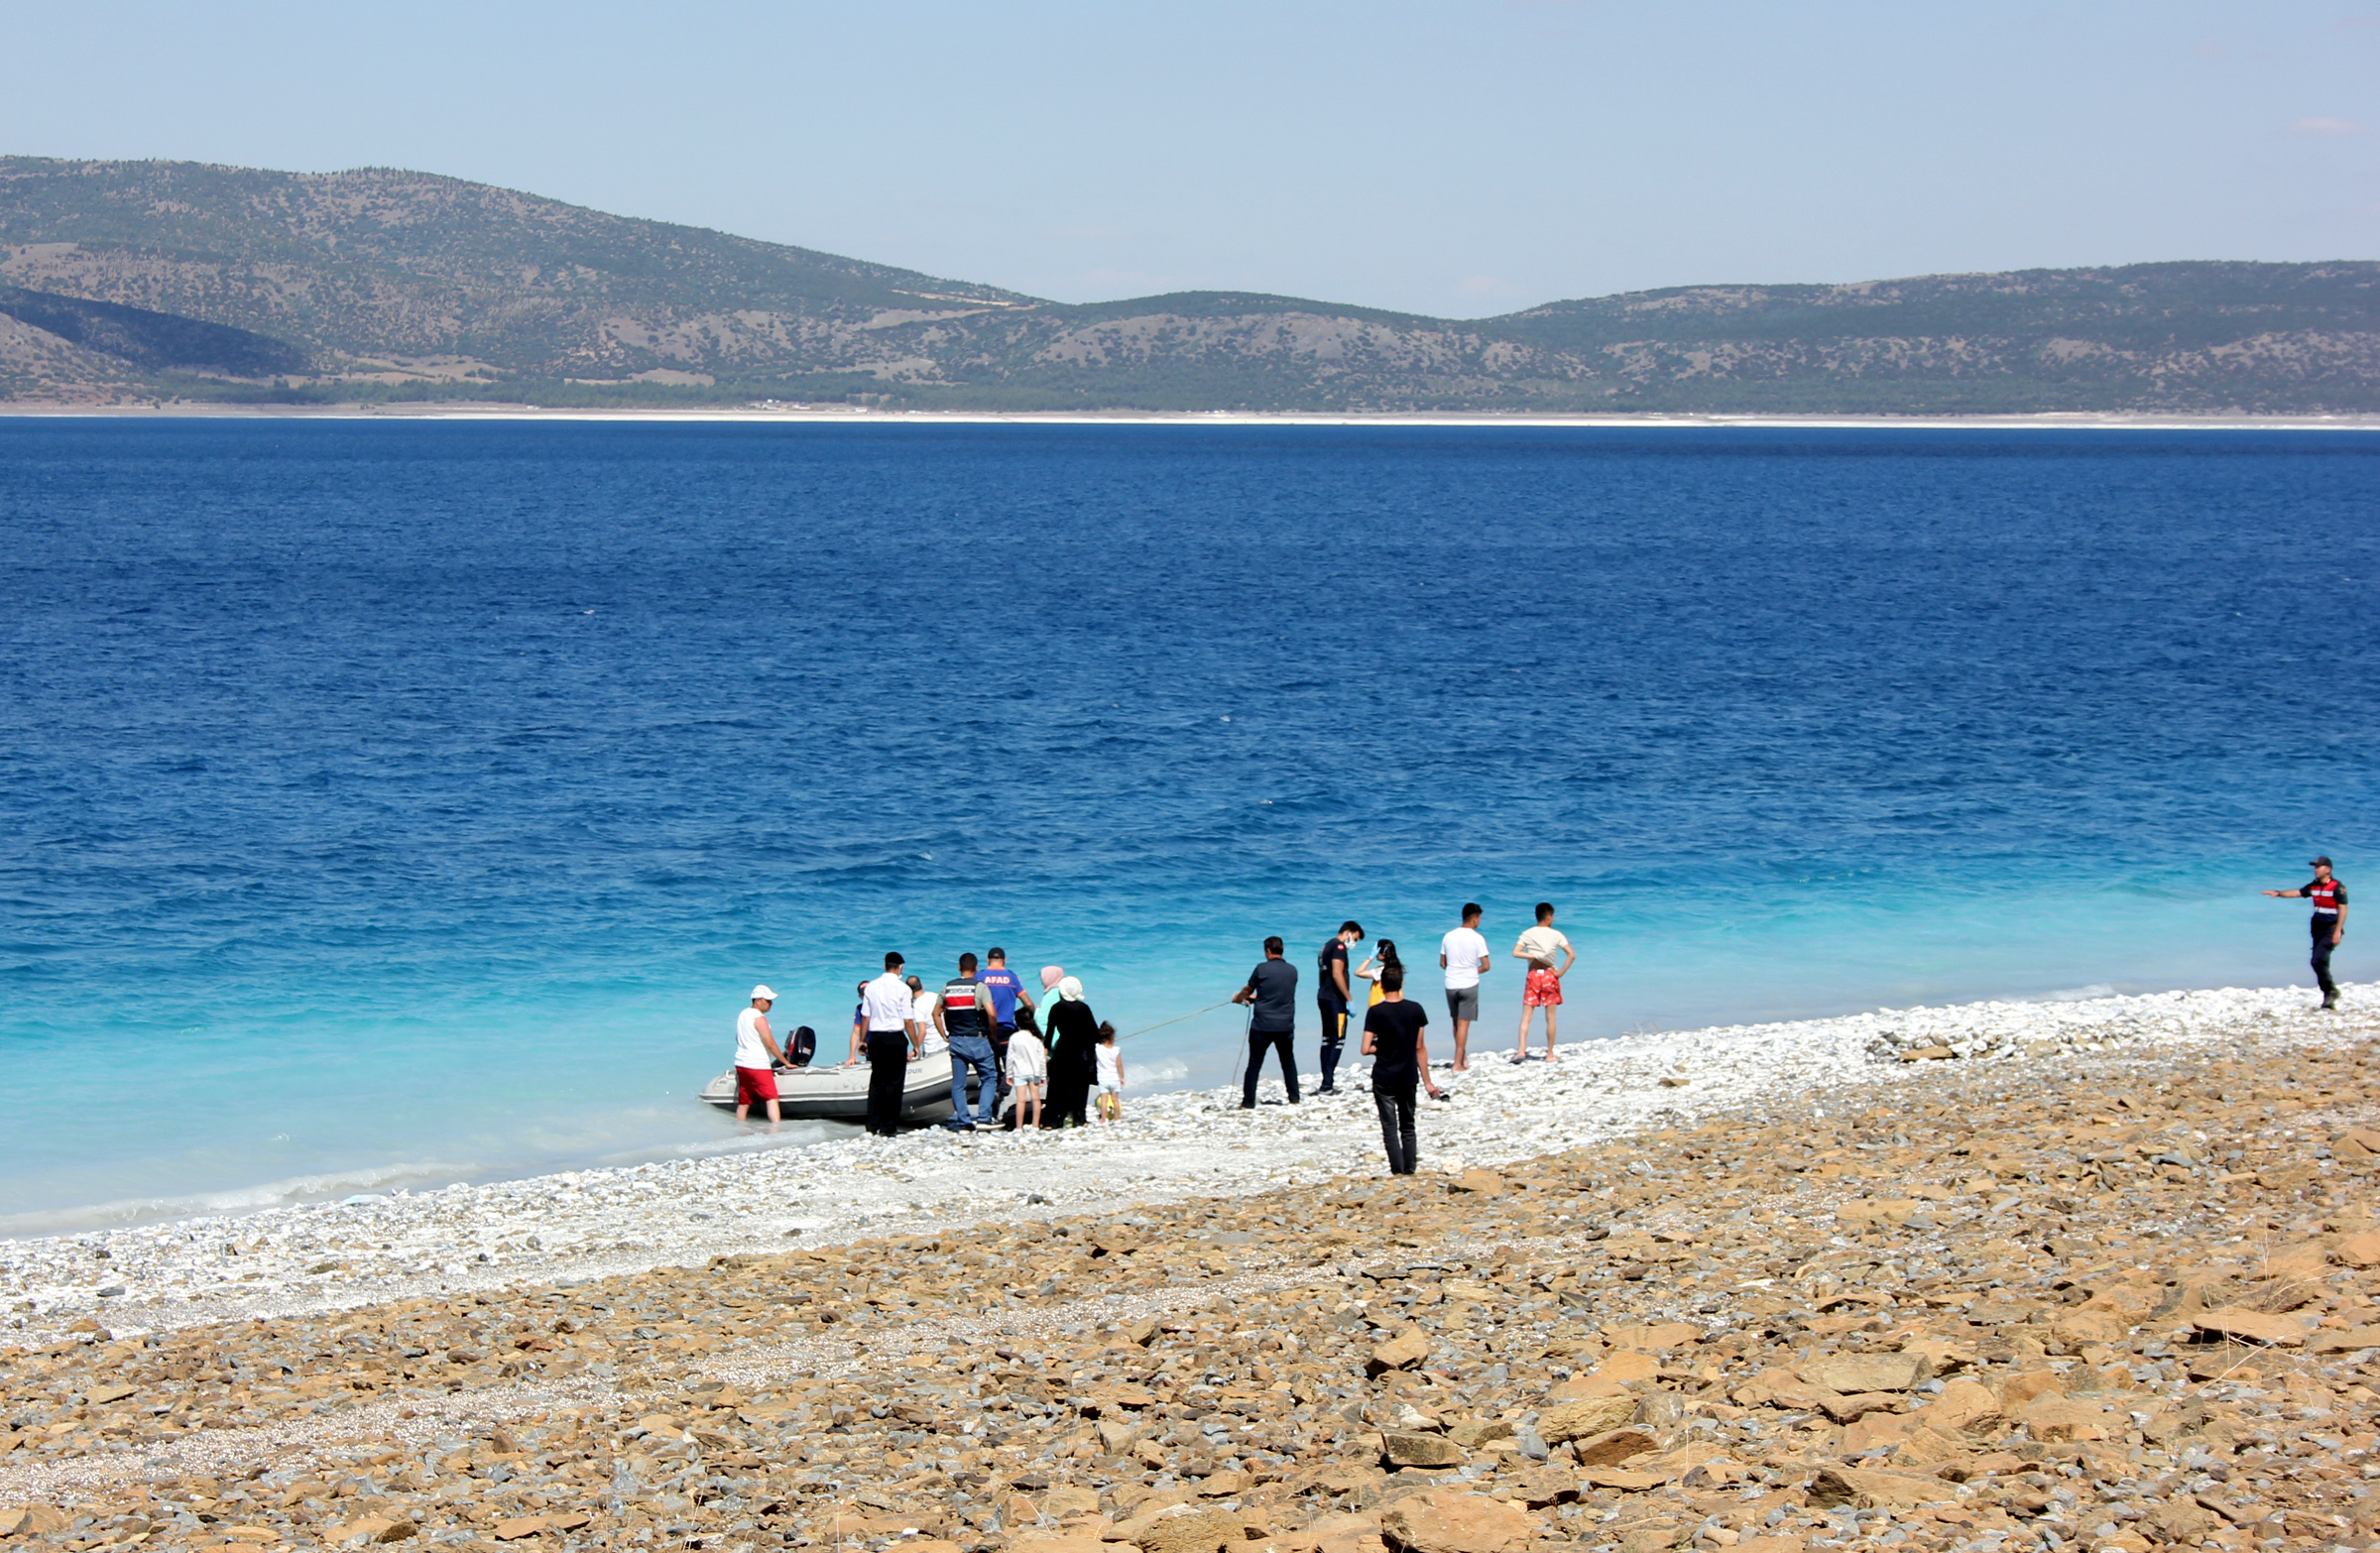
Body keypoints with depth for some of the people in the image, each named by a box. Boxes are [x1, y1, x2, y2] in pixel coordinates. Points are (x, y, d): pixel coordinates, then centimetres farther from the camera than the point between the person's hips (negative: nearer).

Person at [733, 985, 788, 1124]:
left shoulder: (743, 1014, 13)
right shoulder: (759, 1018, -14)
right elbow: (770, 1044, -15)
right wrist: (786, 1062, -7)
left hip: (741, 1064, 9)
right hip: (758, 1066, -9)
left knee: (743, 1102, 10)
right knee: (772, 1099, -14)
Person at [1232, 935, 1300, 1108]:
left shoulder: (1262, 969, -8)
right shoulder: (1292, 971, 6)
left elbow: (1247, 990, 5)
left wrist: (1238, 997, 28)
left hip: (1262, 1025, -4)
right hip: (1286, 1026, 4)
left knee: (1254, 1064, 3)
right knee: (1288, 1061, 20)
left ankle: (1248, 1103, 2)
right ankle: (1294, 1098, 21)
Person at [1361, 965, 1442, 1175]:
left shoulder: (1376, 1012, -11)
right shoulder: (1415, 1010, -4)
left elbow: (1366, 1049, -14)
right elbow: (1420, 1048, 1)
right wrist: (1427, 1081, 7)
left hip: (1384, 1078, -3)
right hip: (1408, 1077, 3)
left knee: (1390, 1128, 1)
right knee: (1407, 1126, 15)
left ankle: (1398, 1171, -7)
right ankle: (1410, 1170, 15)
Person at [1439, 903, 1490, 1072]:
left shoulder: (1448, 936, 3)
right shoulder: (1477, 938, -11)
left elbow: (1442, 964, 8)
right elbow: (1486, 966, -11)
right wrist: (1475, 971, 8)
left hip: (1450, 984, 4)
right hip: (1469, 985, -4)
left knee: (1456, 1023, 18)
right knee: (1463, 1024, 0)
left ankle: (1464, 1058, 27)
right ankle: (1458, 1063, -2)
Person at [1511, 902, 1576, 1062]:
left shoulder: (1528, 934, 1)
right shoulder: (1556, 934, -4)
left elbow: (1515, 953, -11)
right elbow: (1571, 955, -12)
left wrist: (1534, 956, -6)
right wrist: (1561, 972, -6)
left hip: (1533, 976, 1)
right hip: (1549, 976, -1)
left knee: (1526, 1017, 2)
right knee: (1550, 1018, 7)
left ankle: (1521, 1050, -12)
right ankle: (1550, 1054, 10)